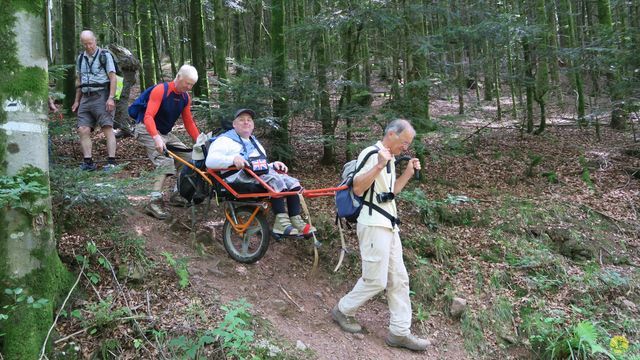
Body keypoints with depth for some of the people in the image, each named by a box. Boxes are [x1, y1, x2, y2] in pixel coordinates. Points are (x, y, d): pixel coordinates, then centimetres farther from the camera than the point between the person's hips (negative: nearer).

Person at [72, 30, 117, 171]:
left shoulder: (105, 55, 1)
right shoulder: (81, 58, 18)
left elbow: (113, 78, -5)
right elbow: (78, 81, 23)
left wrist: (111, 98, -14)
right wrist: (77, 101, 19)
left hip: (101, 96, -6)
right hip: (86, 98, 6)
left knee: (107, 128, -11)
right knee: (83, 130, -2)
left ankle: (111, 162, -12)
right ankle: (88, 162, 2)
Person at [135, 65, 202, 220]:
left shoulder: (185, 97, 2)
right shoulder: (160, 90, -20)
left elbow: (189, 123, 6)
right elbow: (148, 117, -30)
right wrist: (156, 137, -44)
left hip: (165, 133, 8)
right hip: (147, 131, -8)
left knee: (188, 157, 0)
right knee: (166, 162, -27)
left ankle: (176, 195, 11)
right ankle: (154, 202, -28)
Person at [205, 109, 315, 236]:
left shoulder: (255, 142, 33)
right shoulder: (225, 140, 7)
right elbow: (210, 161, -10)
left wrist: (274, 165, 8)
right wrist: (233, 159, -28)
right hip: (240, 178, -7)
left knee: (292, 182, -15)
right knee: (275, 180, -33)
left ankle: (296, 221, -25)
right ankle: (281, 221, -37)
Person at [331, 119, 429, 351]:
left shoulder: (390, 159, 16)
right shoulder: (371, 154, -13)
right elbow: (357, 189, -23)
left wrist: (408, 173, 15)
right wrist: (380, 165, -30)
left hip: (388, 225, 10)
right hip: (373, 225, -10)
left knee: (399, 279, 9)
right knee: (375, 280, -4)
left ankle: (399, 332, 16)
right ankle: (343, 311, 18)